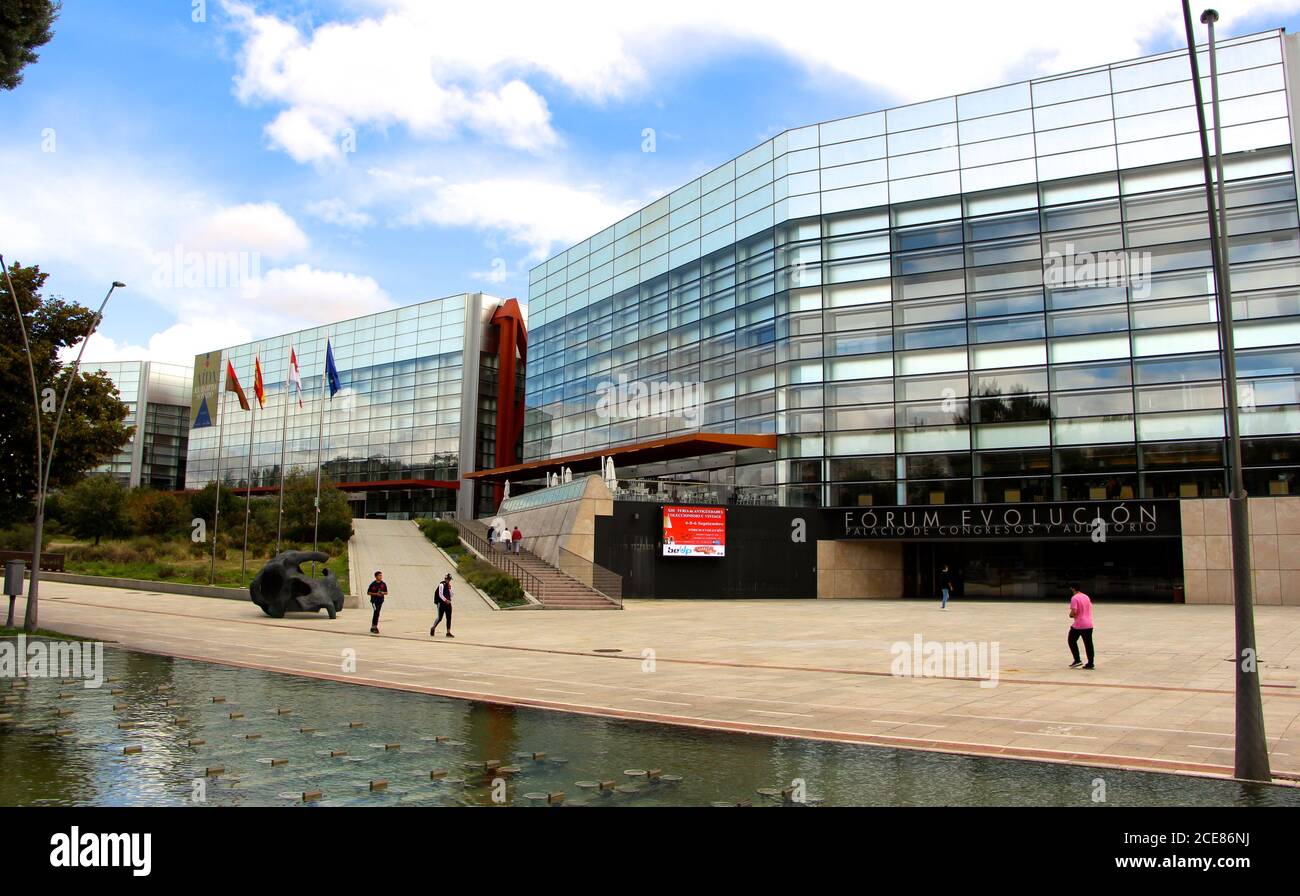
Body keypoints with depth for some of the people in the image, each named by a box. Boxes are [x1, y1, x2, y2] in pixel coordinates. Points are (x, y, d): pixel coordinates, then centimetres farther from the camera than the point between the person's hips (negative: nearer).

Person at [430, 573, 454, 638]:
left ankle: (448, 632, 2)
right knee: (440, 618, -3)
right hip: (441, 603, -7)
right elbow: (440, 595, -15)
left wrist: (449, 588, -2)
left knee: (449, 618, 0)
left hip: (448, 603, 7)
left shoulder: (449, 585, 13)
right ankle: (433, 628, 21)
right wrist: (446, 600, -25)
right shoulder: (441, 585, -9)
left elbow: (451, 595, 12)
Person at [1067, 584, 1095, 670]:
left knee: (1072, 641, 10)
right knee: (1088, 644, 8)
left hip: (1078, 625, -7)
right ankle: (1090, 664, 9)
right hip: (1089, 625, 7)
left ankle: (1077, 660, 5)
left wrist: (1070, 615, -1)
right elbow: (1090, 609, 20)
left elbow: (1074, 612, -22)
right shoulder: (1086, 597, 11)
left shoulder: (1074, 598, -13)